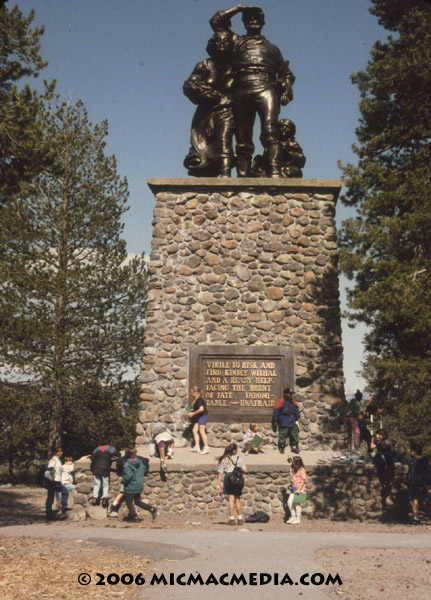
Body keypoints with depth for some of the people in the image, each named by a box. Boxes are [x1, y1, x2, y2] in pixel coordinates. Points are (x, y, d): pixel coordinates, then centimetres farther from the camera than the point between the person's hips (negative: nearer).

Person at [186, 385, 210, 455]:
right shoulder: (196, 399, 13)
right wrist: (190, 411, 10)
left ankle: (206, 447, -6)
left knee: (202, 432, -9)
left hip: (203, 416, -10)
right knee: (194, 430, 8)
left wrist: (193, 414, -19)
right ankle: (197, 446, 12)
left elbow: (201, 409, -26)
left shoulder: (199, 399, -17)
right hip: (198, 418, 10)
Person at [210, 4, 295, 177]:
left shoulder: (271, 48, 33)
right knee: (243, 138, -7)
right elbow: (215, 21, 25)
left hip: (265, 88, 0)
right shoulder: (236, 42, 29)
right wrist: (238, 7, 25)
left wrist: (287, 88, 8)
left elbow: (286, 72, 29)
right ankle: (242, 176, -10)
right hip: (241, 90, 1)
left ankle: (275, 172, -34)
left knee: (270, 130, -22)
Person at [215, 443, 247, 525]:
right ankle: (240, 519, 13)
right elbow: (245, 470, -4)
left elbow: (220, 473, -2)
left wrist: (218, 484, 0)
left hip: (228, 481, -1)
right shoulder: (239, 459, 0)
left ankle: (232, 519, -3)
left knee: (231, 500, 1)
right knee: (238, 500, 11)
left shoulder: (224, 460, 0)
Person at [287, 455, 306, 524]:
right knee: (289, 502, 3)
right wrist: (290, 467, 14)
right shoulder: (295, 469, 16)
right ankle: (293, 517, 15)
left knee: (296, 503, -7)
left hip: (300, 489, -8)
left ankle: (298, 519, 3)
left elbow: (303, 480, -14)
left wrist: (299, 489, -20)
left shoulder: (301, 469, -11)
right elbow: (291, 477, 16)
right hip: (294, 488, 8)